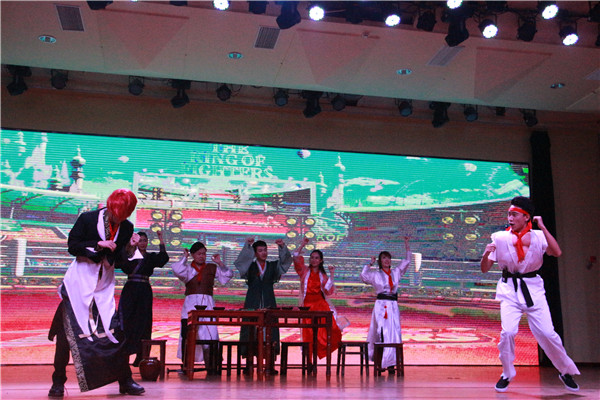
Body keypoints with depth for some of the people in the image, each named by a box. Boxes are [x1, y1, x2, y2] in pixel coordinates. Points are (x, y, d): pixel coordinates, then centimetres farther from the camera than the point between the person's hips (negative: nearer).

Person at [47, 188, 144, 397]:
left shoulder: (126, 228, 1)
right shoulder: (87, 219, -7)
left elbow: (120, 262, 0)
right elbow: (72, 246, -9)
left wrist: (129, 247, -18)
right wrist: (97, 244, -19)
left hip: (105, 285, 3)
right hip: (80, 281, -2)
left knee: (115, 331, -2)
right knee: (67, 331, -3)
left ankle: (125, 381, 10)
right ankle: (58, 382, 13)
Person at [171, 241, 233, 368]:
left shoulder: (212, 268, 13)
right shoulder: (187, 268, 11)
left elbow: (227, 275, 6)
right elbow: (178, 271, -11)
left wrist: (220, 263, -3)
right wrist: (184, 257, -1)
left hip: (207, 305, 0)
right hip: (190, 304, 0)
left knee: (210, 334, -10)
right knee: (187, 335, -5)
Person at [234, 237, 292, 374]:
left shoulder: (273, 266, 13)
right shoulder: (249, 266, 9)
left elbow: (286, 260, 0)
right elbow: (239, 261, -9)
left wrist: (282, 247, -17)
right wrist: (247, 245, -21)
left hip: (269, 304, 1)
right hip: (252, 304, -1)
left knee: (271, 335, -5)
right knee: (250, 334, -4)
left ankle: (271, 366, -3)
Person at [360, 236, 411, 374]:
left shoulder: (396, 272, 16)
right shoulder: (375, 274, 6)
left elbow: (406, 261, 16)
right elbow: (363, 276, -9)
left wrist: (407, 245, 10)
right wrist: (370, 264, -2)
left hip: (393, 305, 4)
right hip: (381, 305, -3)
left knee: (394, 333, -2)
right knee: (382, 333, -7)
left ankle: (390, 363, 1)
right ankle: (381, 362, -1)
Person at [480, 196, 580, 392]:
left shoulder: (538, 236, -1)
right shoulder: (500, 238, -2)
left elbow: (557, 252, -20)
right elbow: (485, 269, -2)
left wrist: (542, 228, -19)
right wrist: (486, 254, -23)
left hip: (533, 289, 0)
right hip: (509, 289, 0)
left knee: (547, 333, -3)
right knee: (508, 332, -16)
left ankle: (567, 371, 24)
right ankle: (507, 374, 9)